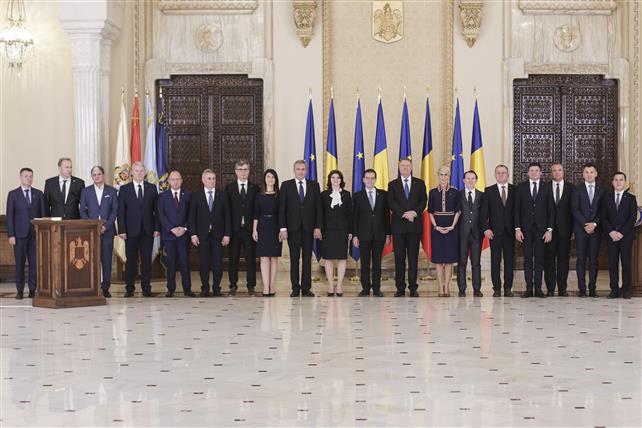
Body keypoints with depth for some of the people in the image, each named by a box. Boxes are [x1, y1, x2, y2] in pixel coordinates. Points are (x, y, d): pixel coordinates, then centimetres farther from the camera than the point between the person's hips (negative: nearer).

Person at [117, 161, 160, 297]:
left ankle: (146, 288, 7)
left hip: (148, 230, 1)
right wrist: (121, 230, -8)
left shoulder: (152, 188, 8)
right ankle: (129, 288, 8)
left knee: (147, 260, 2)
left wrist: (157, 228, -2)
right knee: (131, 260, 2)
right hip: (131, 230, -1)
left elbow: (156, 210, 7)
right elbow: (121, 211, 0)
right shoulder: (124, 189, 4)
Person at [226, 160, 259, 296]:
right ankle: (233, 285, 12)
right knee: (233, 258, 4)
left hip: (250, 228, 0)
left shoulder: (255, 188, 7)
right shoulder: (229, 188, 6)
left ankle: (251, 286, 9)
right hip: (234, 228, 0)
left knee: (251, 258, 2)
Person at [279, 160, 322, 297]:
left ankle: (306, 288, 6)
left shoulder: (314, 185, 8)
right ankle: (295, 288, 6)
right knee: (294, 258, 2)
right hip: (293, 227, -1)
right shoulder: (286, 185, 4)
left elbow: (318, 207, 6)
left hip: (309, 228, 1)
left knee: (307, 258, 2)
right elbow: (282, 208, 1)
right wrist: (283, 228, -7)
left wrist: (318, 227, -3)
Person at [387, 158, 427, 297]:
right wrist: (404, 214, -14)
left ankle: (413, 288, 2)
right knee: (399, 258, 0)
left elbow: (423, 201, 5)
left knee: (413, 257, 0)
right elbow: (391, 203, -2)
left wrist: (414, 212, -13)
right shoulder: (393, 184, 9)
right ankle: (400, 288, 3)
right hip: (398, 224, 0)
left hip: (414, 224, 0)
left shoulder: (420, 183, 12)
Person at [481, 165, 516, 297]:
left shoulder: (515, 190, 7)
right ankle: (496, 288, 4)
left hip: (510, 230, 1)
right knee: (495, 260, 0)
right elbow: (484, 212, 2)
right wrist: (486, 228, -8)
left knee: (509, 260, 2)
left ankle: (508, 288, 7)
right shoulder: (489, 191, 6)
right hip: (495, 231, -1)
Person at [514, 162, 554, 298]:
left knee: (539, 259, 1)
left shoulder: (546, 188, 5)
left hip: (541, 228, 0)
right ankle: (529, 288, 4)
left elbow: (550, 210, 4)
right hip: (526, 228, 0)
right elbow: (517, 209, 3)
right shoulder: (520, 187, 5)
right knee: (527, 259, 1)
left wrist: (549, 230, -4)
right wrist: (517, 228, -5)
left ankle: (538, 288, 4)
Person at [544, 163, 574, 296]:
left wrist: (572, 227, -2)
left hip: (565, 229, 0)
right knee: (549, 259, 0)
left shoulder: (571, 188, 7)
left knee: (563, 259, 2)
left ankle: (562, 288, 7)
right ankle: (550, 288, 3)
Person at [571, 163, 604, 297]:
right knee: (581, 259, -2)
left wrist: (594, 224, -9)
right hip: (581, 229, -1)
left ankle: (592, 288, 4)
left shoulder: (601, 190, 9)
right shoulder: (577, 189, 4)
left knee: (594, 259, 1)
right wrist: (585, 225, -11)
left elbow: (602, 211, 5)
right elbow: (575, 210, -3)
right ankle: (582, 289, 0)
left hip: (595, 229, 1)